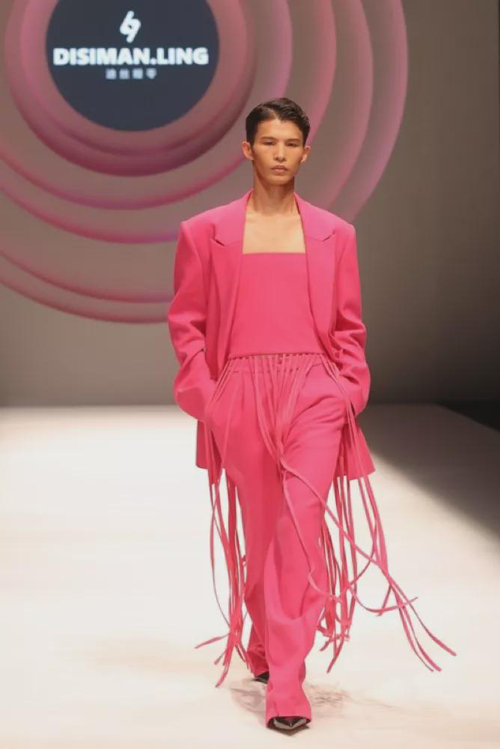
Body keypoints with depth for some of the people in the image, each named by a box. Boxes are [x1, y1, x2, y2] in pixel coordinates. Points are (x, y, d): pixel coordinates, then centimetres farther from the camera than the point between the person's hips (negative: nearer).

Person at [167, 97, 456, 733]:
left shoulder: (334, 234, 8)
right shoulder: (206, 232, 5)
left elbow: (348, 327, 12)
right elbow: (185, 322, 8)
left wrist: (348, 389, 0)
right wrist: (206, 392, -2)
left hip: (314, 396, 0)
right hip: (241, 397, 1)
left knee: (302, 523, -13)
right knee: (260, 530, 10)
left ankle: (286, 682, -9)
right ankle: (263, 642, 36)